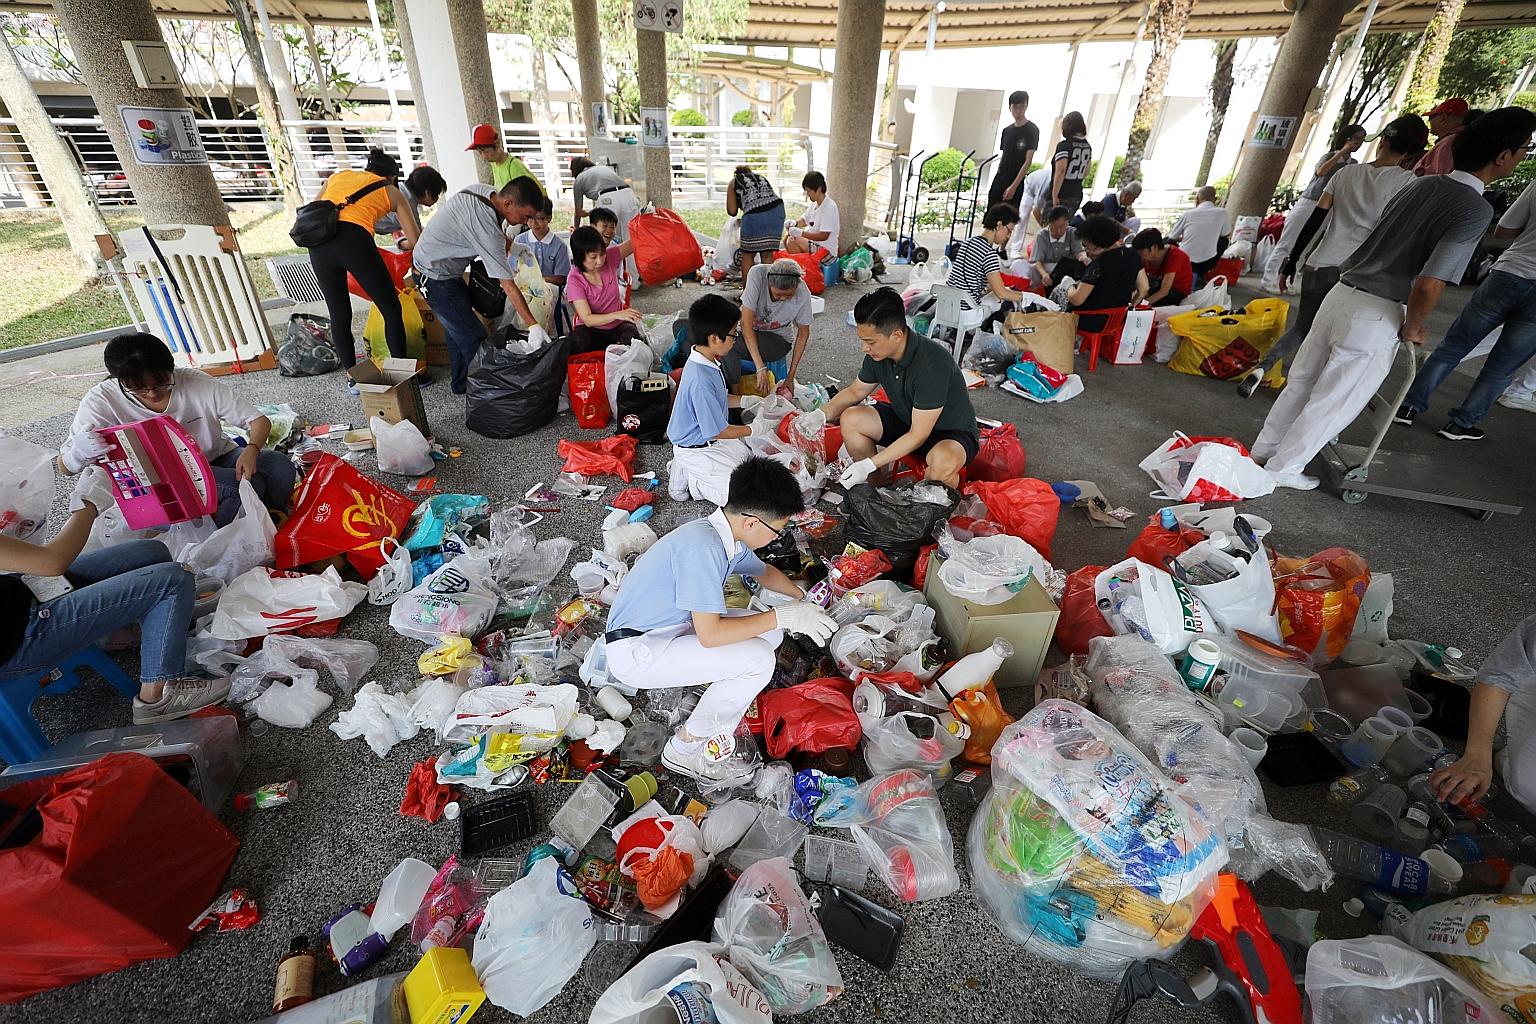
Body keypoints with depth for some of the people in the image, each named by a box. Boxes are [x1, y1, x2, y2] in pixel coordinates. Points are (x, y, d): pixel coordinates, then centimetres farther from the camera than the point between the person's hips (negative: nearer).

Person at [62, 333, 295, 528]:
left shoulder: (197, 383, -15)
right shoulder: (102, 401, -12)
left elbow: (260, 421, -11)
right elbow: (65, 466, -7)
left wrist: (251, 450, -34)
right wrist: (79, 453, -33)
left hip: (219, 461, 2)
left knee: (280, 466, -27)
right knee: (251, 485, -33)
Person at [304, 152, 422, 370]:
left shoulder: (337, 176, 30)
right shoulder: (391, 192, 20)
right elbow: (415, 239, 13)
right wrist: (406, 244, 34)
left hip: (318, 243, 5)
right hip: (354, 241, -4)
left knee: (339, 316, 14)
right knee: (391, 310, 7)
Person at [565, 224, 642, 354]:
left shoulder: (609, 257, -7)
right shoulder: (574, 280, -16)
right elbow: (587, 319, -22)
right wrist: (617, 314, -36)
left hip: (618, 326, 2)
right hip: (591, 329, -2)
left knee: (631, 338, -33)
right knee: (577, 344, -35)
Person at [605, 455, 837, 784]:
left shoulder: (728, 535, 0)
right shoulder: (703, 546, -29)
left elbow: (763, 572, 23)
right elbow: (709, 634, -29)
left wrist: (801, 597, 20)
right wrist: (783, 615, -24)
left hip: (669, 630, 9)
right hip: (635, 652, -9)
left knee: (770, 633, 3)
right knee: (758, 660, -20)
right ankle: (685, 748, -2)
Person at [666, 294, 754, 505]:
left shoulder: (706, 360, -5)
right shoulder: (701, 381, -34)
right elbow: (718, 432, -25)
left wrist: (747, 401, 3)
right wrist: (754, 429, -12)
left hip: (711, 440, 9)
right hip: (696, 450, -9)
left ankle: (687, 469, 15)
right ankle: (687, 477, 3)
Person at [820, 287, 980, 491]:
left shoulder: (932, 364, -34)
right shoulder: (879, 353, -12)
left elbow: (918, 435, -30)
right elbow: (855, 391, 7)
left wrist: (869, 464, -31)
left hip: (952, 432, -6)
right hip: (906, 420, 7)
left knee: (943, 462, -40)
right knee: (850, 419, -13)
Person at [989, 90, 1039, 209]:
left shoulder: (1031, 130, -6)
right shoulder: (1007, 130, 12)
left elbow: (1028, 161, -12)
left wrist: (1014, 186, -19)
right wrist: (996, 183, 11)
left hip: (1016, 183, -6)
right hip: (999, 181, 6)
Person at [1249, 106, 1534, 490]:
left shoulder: (1423, 184, 8)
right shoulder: (1476, 210, -14)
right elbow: (1427, 286, -21)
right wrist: (1412, 330, -4)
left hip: (1342, 294, 7)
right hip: (1376, 317, -7)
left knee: (1301, 383, 15)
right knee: (1332, 402, 6)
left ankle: (1263, 452, 26)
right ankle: (1282, 470, 14)